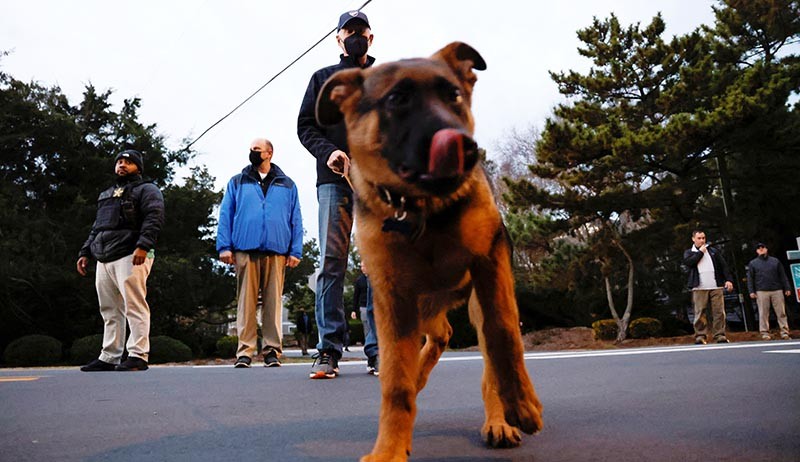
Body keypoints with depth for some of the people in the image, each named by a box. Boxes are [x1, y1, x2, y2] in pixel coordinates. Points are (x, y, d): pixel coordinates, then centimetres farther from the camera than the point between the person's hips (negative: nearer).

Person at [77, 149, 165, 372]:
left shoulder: (146, 190, 5)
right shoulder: (106, 195, 30)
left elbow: (154, 219, -11)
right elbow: (96, 228, 32)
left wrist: (143, 246, -24)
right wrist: (85, 252, 20)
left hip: (130, 256, -8)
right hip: (104, 259, 8)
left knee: (134, 306, -13)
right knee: (110, 311, 9)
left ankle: (138, 356, -13)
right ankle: (109, 358, 14)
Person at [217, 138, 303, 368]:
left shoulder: (287, 185, 17)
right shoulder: (237, 182, 18)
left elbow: (296, 220, 12)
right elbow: (225, 215, 11)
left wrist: (295, 251, 1)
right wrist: (224, 246, -1)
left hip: (277, 251, 0)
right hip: (245, 249, 0)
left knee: (273, 301, 0)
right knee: (245, 301, -2)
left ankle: (273, 350, 4)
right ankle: (245, 351, 1)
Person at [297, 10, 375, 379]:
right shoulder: (322, 78, 22)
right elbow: (305, 125, 12)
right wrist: (327, 151, -8)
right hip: (335, 180, 0)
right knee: (331, 262, -8)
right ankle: (328, 352, -6)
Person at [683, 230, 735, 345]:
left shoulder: (713, 251, 18)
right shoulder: (689, 253, 13)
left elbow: (723, 266, 13)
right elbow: (688, 262, -9)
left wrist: (728, 279, 0)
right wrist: (700, 252, -2)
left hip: (716, 287, 2)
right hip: (699, 288, -2)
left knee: (719, 312, -3)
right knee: (699, 313, -5)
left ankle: (720, 335, 1)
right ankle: (700, 336, -2)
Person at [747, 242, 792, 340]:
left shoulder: (775, 261, 15)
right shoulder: (753, 263, 12)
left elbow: (783, 276, 13)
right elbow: (750, 278, 7)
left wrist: (787, 288, 4)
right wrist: (751, 291, -3)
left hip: (777, 290, 1)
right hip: (761, 292, -1)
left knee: (781, 312, -1)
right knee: (763, 314, -3)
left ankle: (784, 332, 3)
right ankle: (765, 333, 0)